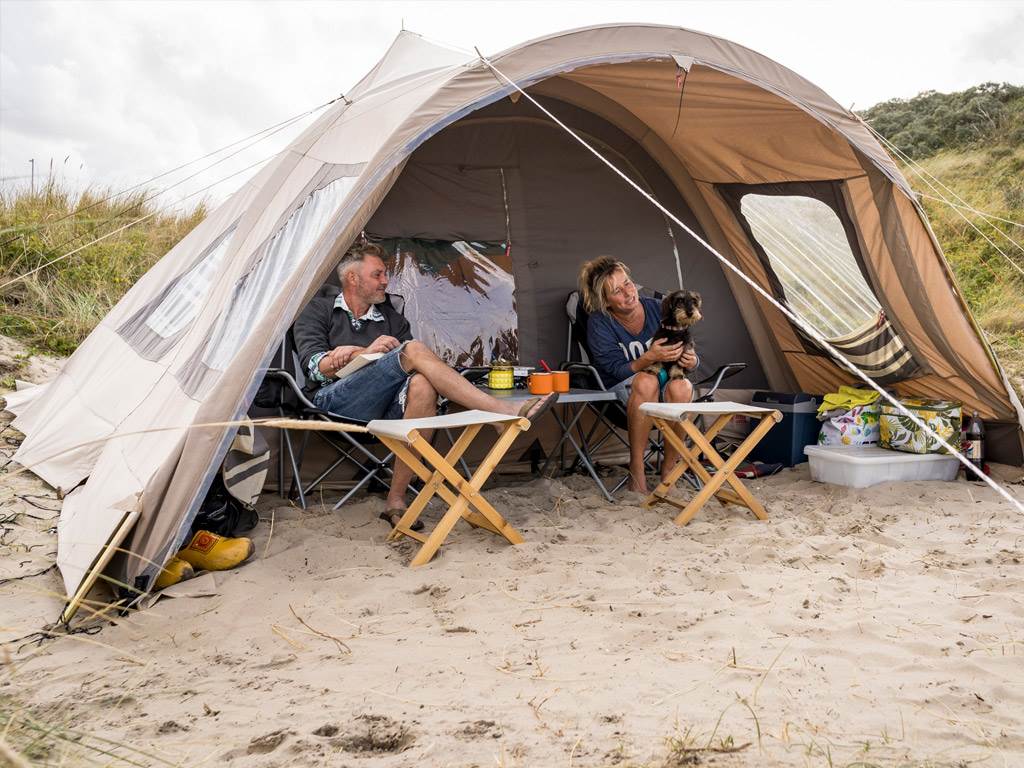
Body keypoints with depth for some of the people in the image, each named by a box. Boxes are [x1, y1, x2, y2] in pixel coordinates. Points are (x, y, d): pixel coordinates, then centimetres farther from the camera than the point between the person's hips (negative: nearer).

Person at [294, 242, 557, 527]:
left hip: (382, 407, 4)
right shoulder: (318, 310, 18)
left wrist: (354, 353, -5)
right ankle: (505, 411, -29)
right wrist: (368, 353, -9)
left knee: (422, 386, -35)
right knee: (414, 350, -25)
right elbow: (315, 367, 2)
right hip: (333, 401, -3)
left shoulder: (392, 319, 26)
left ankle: (396, 500, -32)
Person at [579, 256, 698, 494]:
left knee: (681, 387, -34)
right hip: (623, 392, -2)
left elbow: (686, 355, 5)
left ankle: (668, 469, -22)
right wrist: (649, 358, -33)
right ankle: (636, 468, -27)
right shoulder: (598, 324, -11)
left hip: (664, 394, 2)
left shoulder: (658, 309, -4)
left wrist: (690, 361, -20)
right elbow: (618, 371, -15)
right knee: (646, 382, -38)